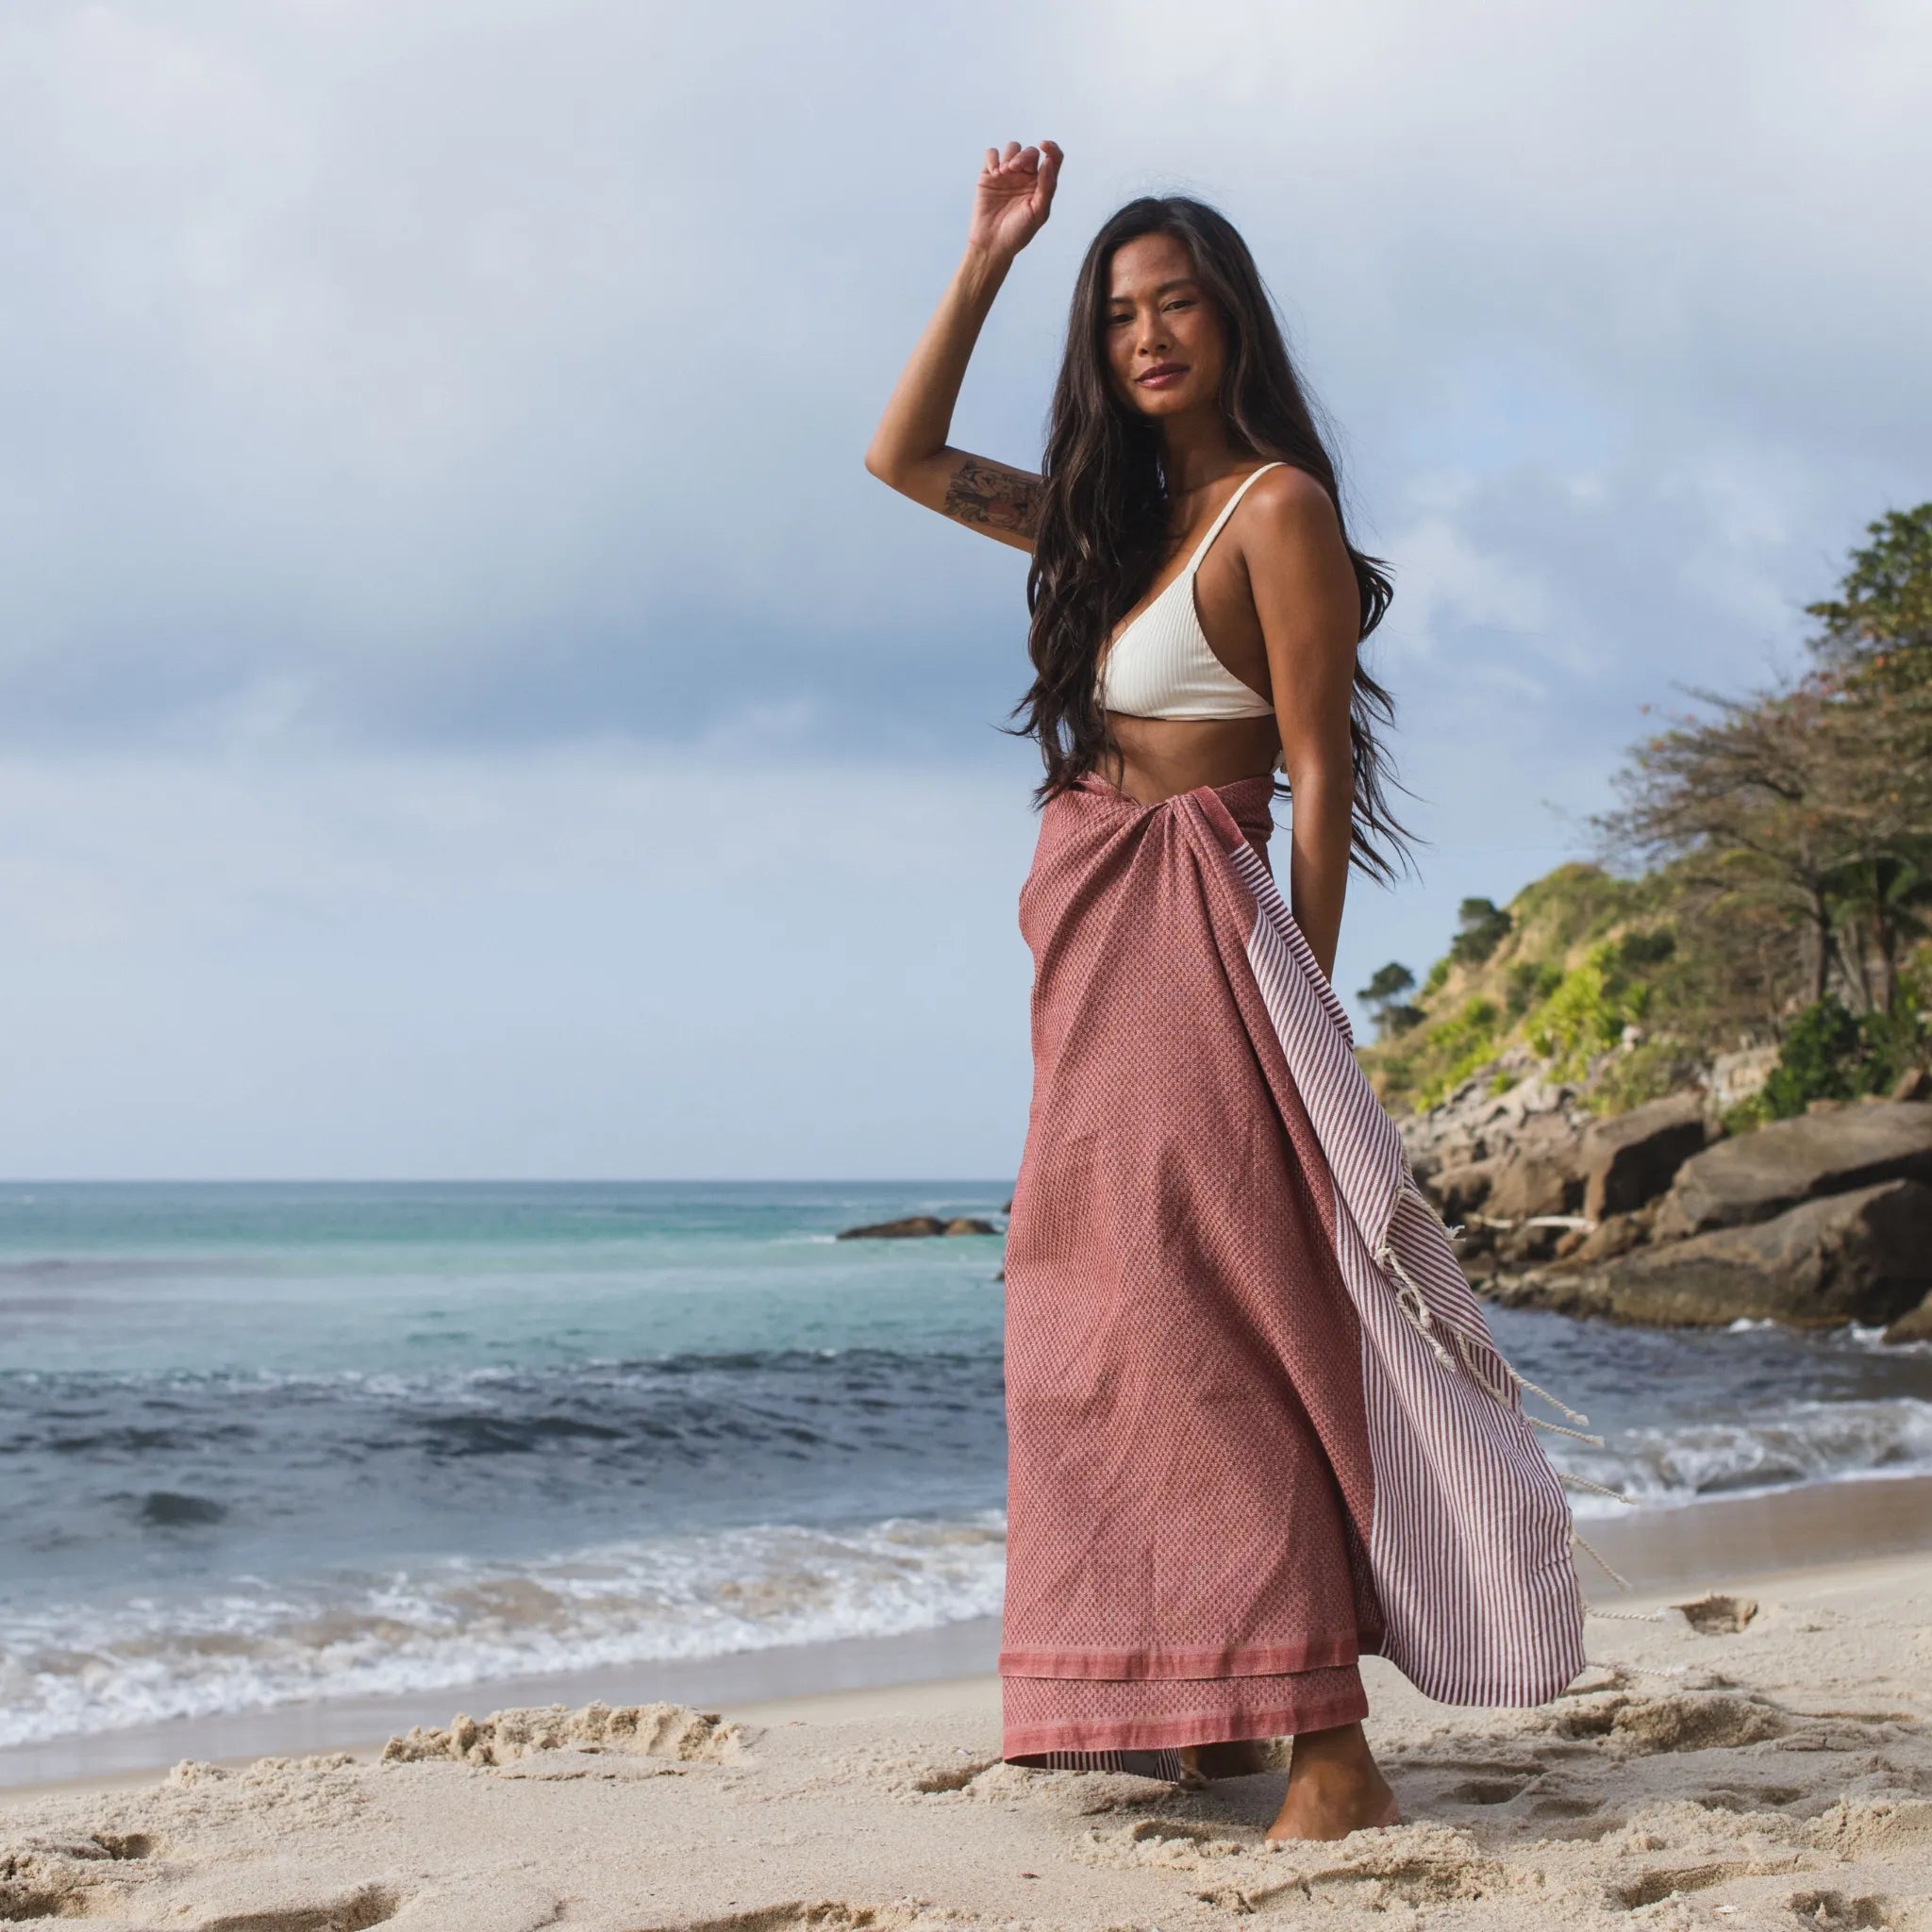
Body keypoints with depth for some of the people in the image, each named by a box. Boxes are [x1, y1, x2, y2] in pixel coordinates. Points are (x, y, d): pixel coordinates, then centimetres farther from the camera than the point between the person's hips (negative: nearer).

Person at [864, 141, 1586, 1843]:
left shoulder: (1278, 507, -5)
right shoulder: (1117, 516, 17)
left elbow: (1321, 776, -9)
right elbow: (905, 456, 23)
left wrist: (1300, 1006, -13)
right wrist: (986, 260, 16)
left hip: (1197, 938, -8)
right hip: (1093, 946, 8)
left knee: (1222, 1313, -15)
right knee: (1122, 1318, 7)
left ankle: (1330, 1750, -16)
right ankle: (1204, 1713, 14)